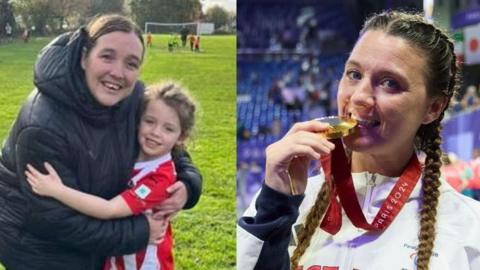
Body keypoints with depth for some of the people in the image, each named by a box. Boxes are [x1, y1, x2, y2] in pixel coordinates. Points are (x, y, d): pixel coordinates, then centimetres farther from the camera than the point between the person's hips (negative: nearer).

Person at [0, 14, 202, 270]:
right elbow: (58, 220, -27)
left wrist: (187, 183, -20)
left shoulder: (134, 98, -14)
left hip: (96, 230, 6)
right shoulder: (42, 127, -31)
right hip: (37, 246, -5)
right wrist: (138, 233, -25)